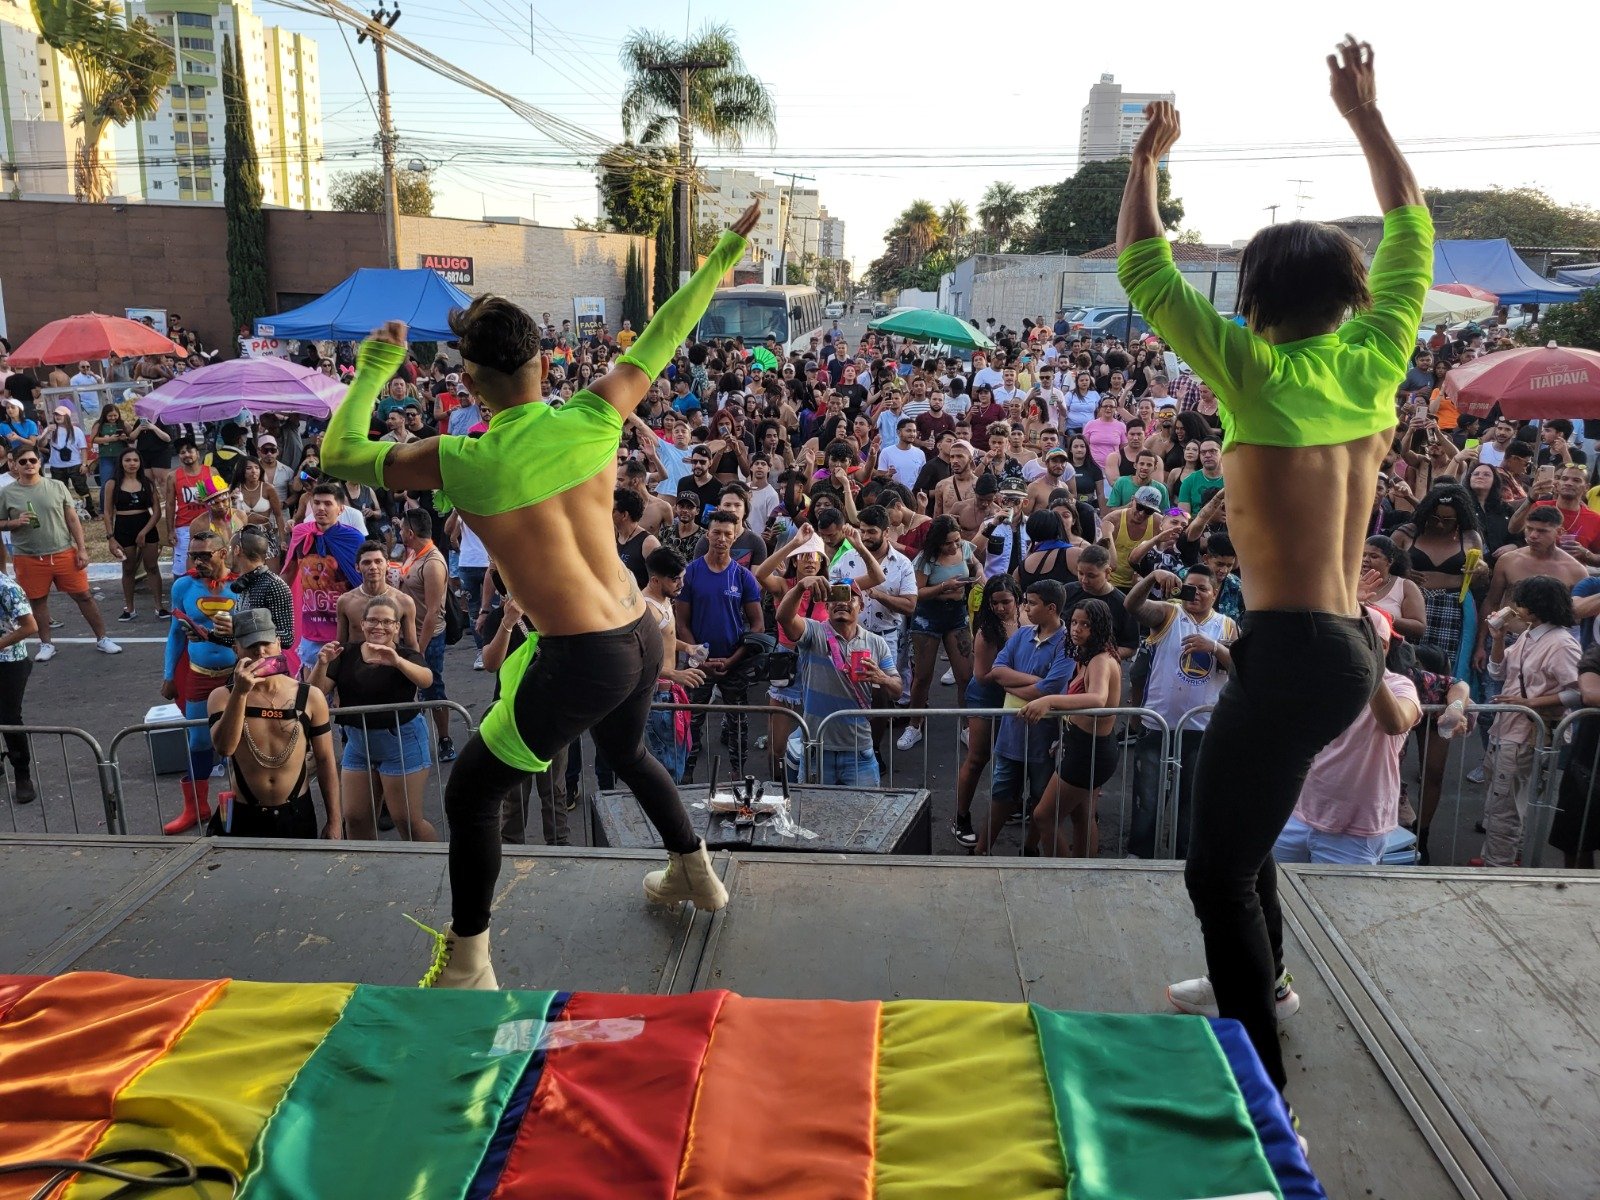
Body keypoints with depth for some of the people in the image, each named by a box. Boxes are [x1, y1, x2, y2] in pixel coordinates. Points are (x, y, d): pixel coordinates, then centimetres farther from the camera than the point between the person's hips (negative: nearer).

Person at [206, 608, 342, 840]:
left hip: (297, 815, 1)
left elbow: (325, 761, 1)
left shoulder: (309, 697, -4)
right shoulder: (222, 697, -4)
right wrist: (240, 692, -30)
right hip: (244, 818, 0)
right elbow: (224, 748, -22)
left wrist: (334, 820, 1)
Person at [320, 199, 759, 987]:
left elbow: (338, 455, 0)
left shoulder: (465, 463, -13)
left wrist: (375, 367, 15)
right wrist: (726, 253, 22)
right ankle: (694, 872, 52)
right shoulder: (591, 418, -3)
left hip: (577, 659, -6)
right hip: (641, 637, 6)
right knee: (626, 752, 35)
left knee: (470, 797, 14)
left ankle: (466, 965, 23)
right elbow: (662, 338, 10)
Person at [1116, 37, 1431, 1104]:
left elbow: (1143, 270, -7)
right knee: (1243, 831, 26)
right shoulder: (1374, 360, 5)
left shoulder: (1258, 372, -11)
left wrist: (1147, 161, 6)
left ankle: (1263, 1076, 7)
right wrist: (1366, 115, 27)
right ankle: (1256, 986, 44)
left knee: (1219, 869, 0)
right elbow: (1412, 231, 20)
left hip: (1295, 650, -8)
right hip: (1350, 646, 8)